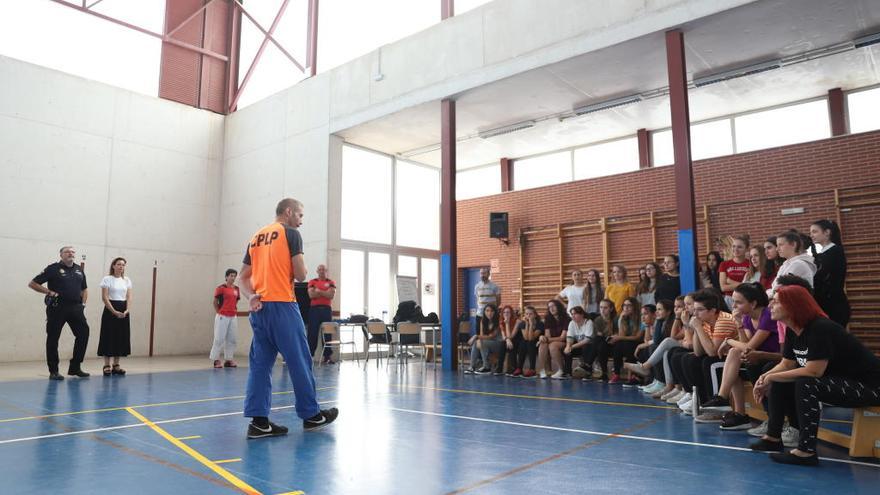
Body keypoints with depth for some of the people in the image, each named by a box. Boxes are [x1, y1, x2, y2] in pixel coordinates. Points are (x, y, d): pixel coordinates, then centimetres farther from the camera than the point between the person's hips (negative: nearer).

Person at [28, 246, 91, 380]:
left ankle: (75, 368, 11)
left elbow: (84, 288, 24)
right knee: (53, 338, 1)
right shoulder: (53, 268, -2)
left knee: (84, 333, -1)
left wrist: (83, 303, 11)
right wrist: (49, 292, -10)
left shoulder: (79, 270, 13)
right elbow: (32, 283, -1)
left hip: (75, 307, 5)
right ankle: (53, 371, 11)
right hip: (57, 308, -4)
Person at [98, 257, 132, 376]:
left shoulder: (127, 280, 10)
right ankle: (107, 366, 4)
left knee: (122, 337, 4)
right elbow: (104, 297, -9)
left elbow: (129, 297, 6)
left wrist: (126, 311, -10)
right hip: (110, 309, -4)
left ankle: (116, 365, 12)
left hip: (123, 311, 4)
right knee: (109, 336, -3)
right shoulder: (107, 279, -3)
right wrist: (114, 312, -17)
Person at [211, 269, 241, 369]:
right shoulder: (221, 288, -6)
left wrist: (235, 312, 9)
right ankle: (216, 359, 8)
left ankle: (228, 359, 16)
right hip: (222, 317, -6)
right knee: (219, 338, -1)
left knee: (231, 339, 8)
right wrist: (219, 313, -1)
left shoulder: (236, 289, 9)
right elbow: (215, 302, -2)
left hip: (233, 317, 6)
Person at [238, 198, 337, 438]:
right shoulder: (290, 233, -4)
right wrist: (303, 270, 13)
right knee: (299, 361, 2)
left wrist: (251, 296, -1)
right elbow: (300, 275, -8)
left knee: (260, 364, 7)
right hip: (282, 306, -7)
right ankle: (311, 415, 12)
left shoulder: (255, 238, 18)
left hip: (260, 308, 7)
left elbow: (243, 278, 14)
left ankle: (258, 421, 6)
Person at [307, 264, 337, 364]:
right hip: (314, 309, 0)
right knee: (312, 333, -3)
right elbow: (311, 295, -6)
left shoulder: (331, 283, 10)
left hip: (326, 309, 1)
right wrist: (325, 293, -5)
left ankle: (327, 356, 3)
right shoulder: (312, 282, 10)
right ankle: (309, 355, 2)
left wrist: (318, 291, -6)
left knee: (327, 333, -1)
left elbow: (332, 295, -6)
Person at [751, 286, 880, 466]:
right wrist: (765, 378, -13)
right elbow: (786, 364, 5)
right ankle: (773, 438, 10)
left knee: (805, 385, -31)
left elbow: (813, 371, -32)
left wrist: (771, 377, -23)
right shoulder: (792, 330, 1)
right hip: (835, 381, 9)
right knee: (779, 384, 1)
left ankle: (806, 452, -25)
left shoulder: (821, 329, -26)